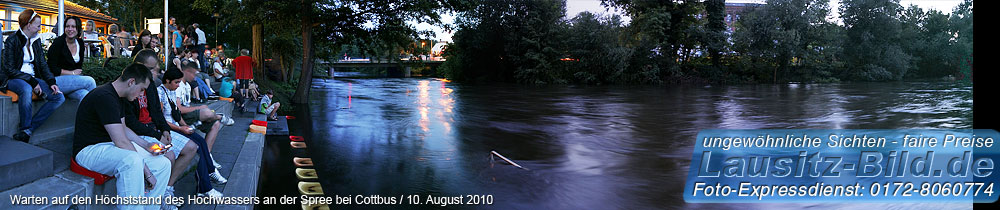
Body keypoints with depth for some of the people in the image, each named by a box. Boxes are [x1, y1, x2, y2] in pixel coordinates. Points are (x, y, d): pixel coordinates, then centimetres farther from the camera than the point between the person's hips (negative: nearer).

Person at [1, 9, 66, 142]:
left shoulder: (36, 42, 13)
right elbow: (9, 69, -13)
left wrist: (52, 82, -7)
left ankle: (28, 129, -20)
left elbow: (43, 65, 12)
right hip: (14, 79, -6)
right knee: (26, 89, -41)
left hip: (33, 78, 7)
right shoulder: (12, 41, -7)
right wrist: (32, 81, -22)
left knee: (59, 97, -16)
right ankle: (25, 129, -26)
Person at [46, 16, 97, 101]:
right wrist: (72, 73, -11)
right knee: (90, 81, -24)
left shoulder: (80, 43, 9)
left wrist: (79, 74, -1)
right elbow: (52, 68, -12)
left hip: (74, 80, 5)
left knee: (84, 95, -27)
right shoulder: (58, 42, -9)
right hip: (57, 80, -5)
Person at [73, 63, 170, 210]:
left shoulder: (118, 97, 10)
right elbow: (121, 142, -26)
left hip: (110, 145, 10)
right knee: (132, 161, -40)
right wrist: (147, 172, -24)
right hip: (89, 150, -10)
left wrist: (146, 146, 9)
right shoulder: (105, 97, -22)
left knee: (163, 164, -5)